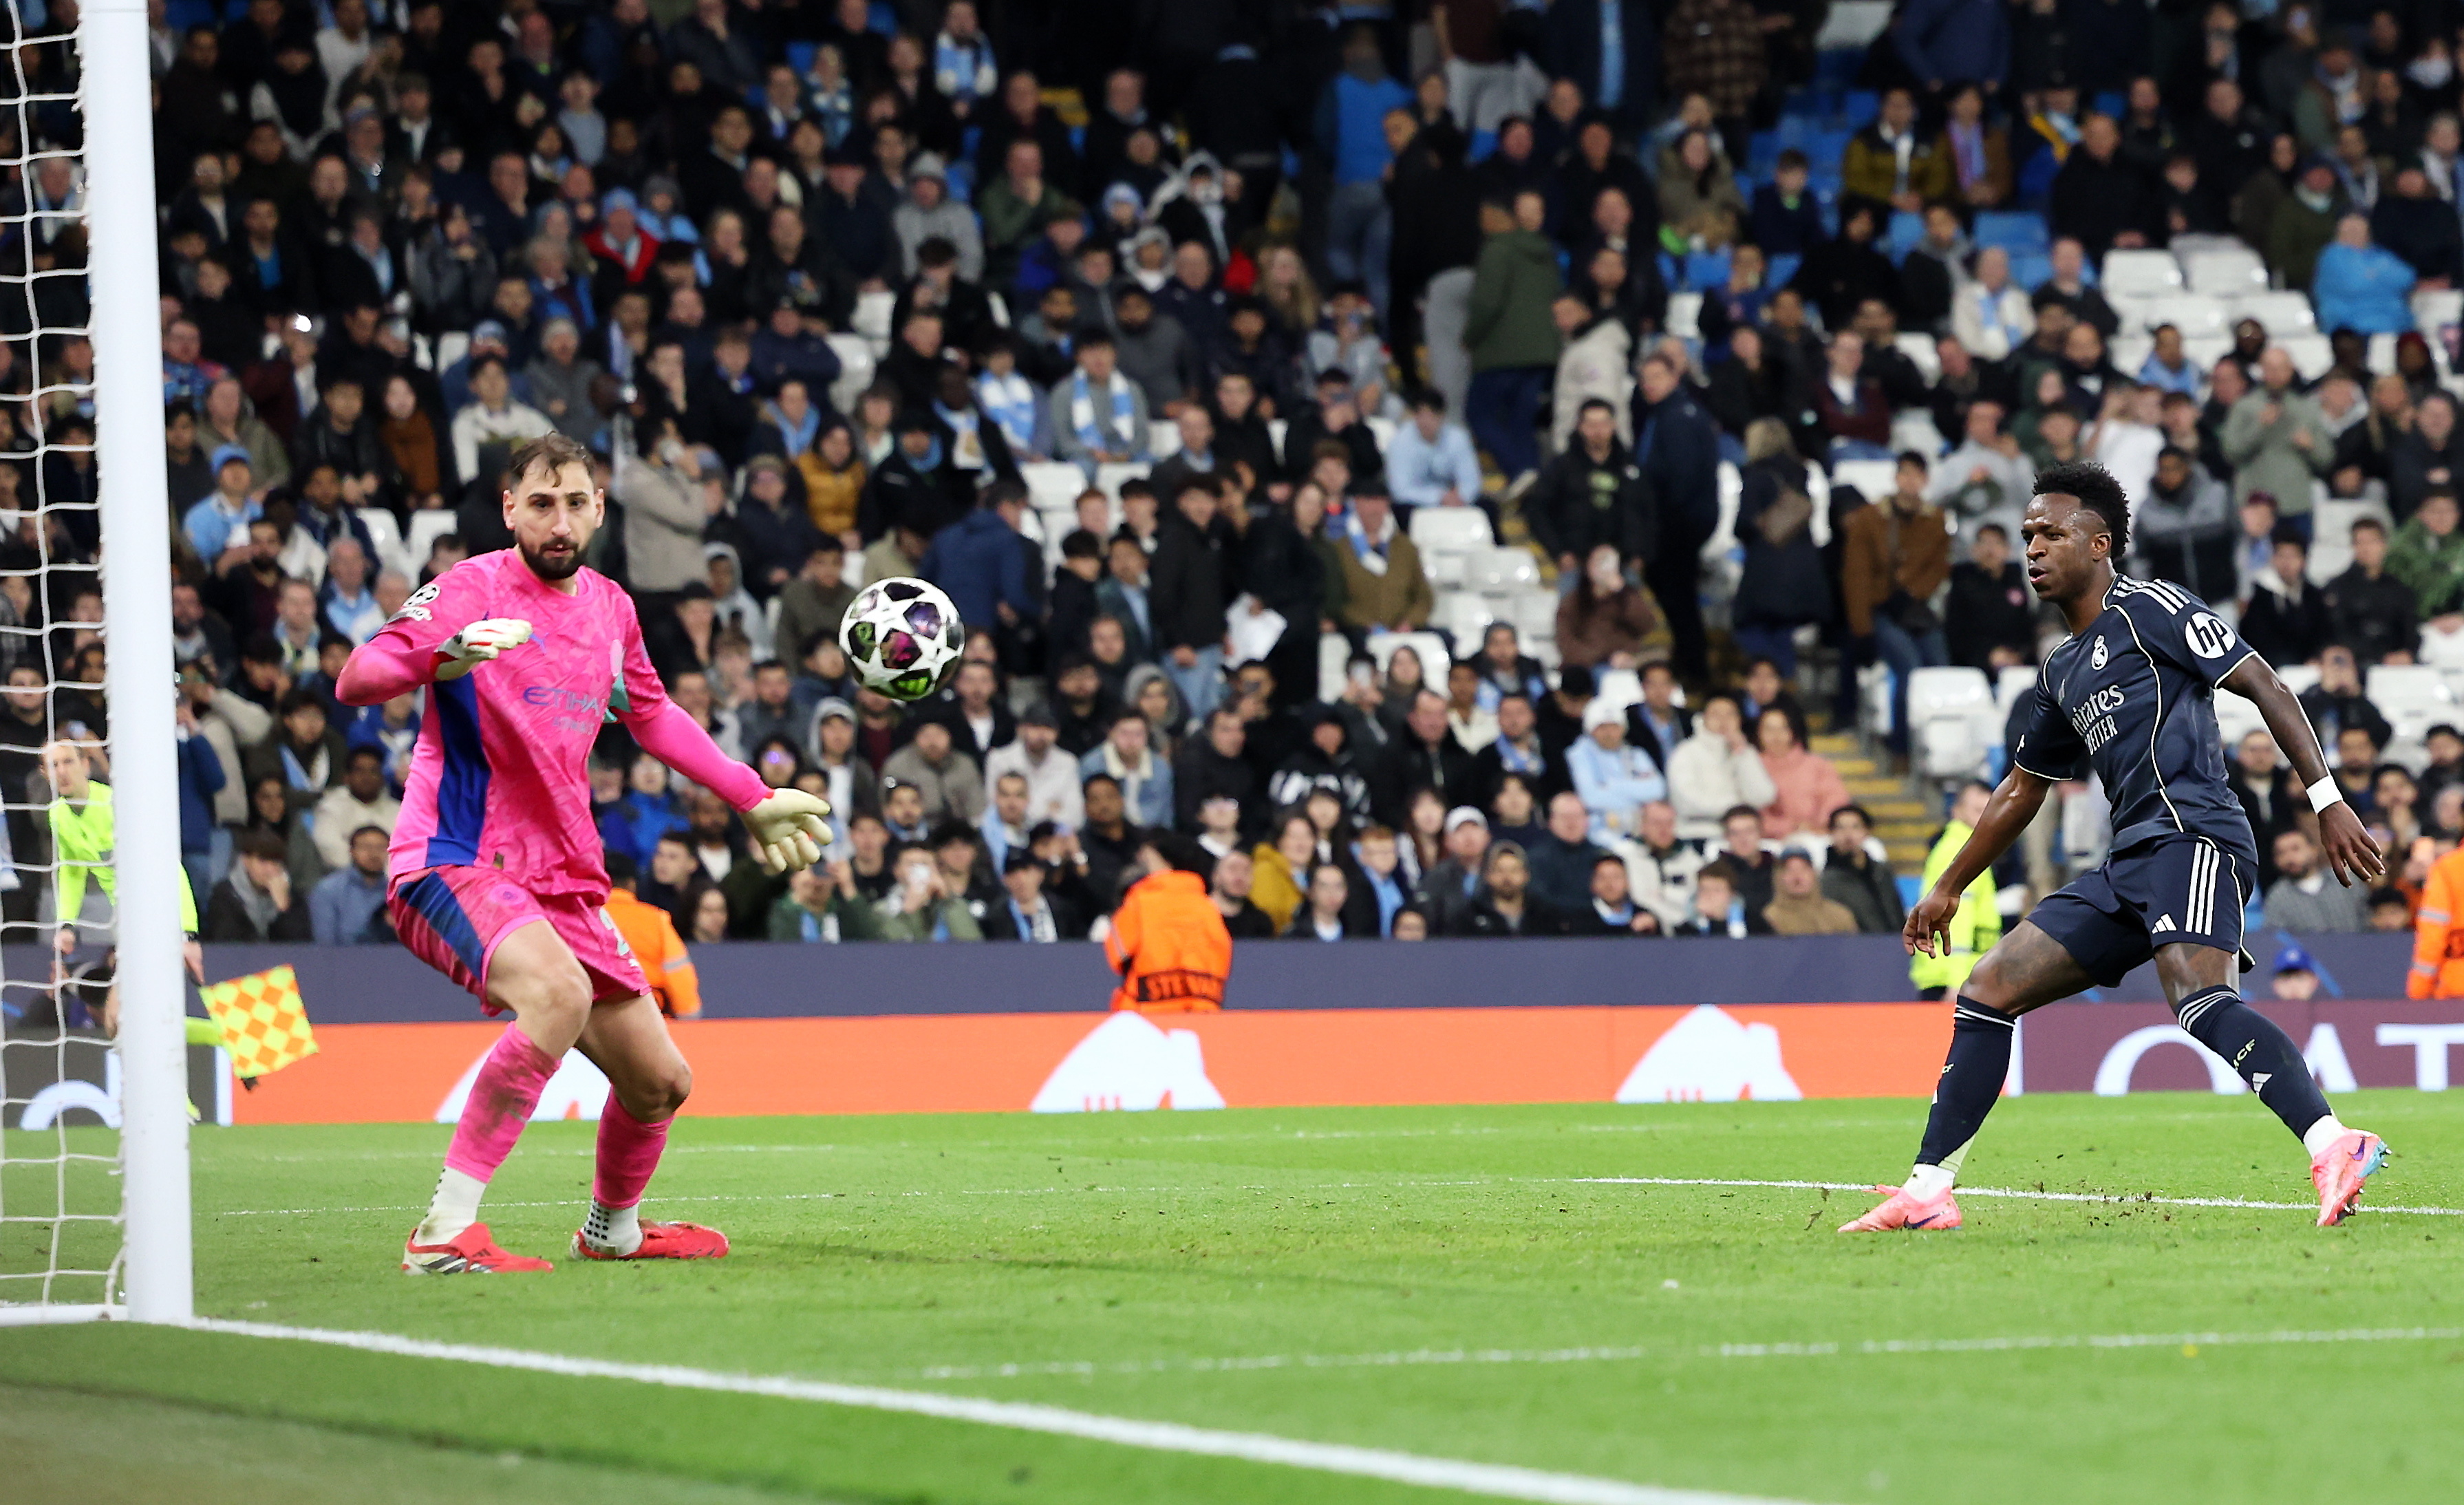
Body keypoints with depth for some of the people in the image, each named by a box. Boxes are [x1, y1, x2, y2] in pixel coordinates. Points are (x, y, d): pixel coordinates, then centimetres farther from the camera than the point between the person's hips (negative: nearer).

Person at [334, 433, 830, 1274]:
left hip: (560, 882, 7)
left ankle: (612, 1229, 43)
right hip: (452, 866, -7)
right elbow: (355, 682, -18)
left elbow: (653, 718, 30)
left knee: (660, 1083, 11)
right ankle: (445, 1233, -37)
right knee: (560, 989, -37)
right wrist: (443, 655, -37)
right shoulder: (470, 588, -8)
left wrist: (755, 800, 31)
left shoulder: (609, 607, 11)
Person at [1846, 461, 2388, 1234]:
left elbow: (2265, 686, -5)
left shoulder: (2149, 608, 0)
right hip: (2130, 866, 9)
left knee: (2199, 1002, -33)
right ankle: (1928, 1191, 10)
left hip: (2192, 837, -9)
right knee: (1987, 992, 7)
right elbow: (2020, 791, 36)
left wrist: (2328, 800, -14)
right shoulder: (2061, 672, 25)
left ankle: (2334, 1149, -46)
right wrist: (1947, 889, 42)